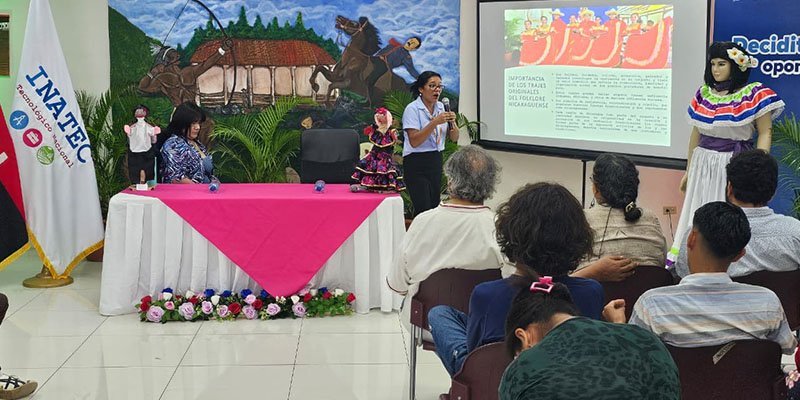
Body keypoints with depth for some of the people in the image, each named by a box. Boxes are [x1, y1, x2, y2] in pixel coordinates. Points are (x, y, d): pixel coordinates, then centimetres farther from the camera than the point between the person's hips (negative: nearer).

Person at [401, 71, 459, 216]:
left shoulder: (441, 107, 9)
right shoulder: (412, 109, -10)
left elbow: (454, 138, 8)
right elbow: (414, 141, -19)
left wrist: (452, 122, -12)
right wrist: (435, 122, -25)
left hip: (436, 161, 7)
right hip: (417, 163, -6)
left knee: (435, 206, 6)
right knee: (424, 209, -12)